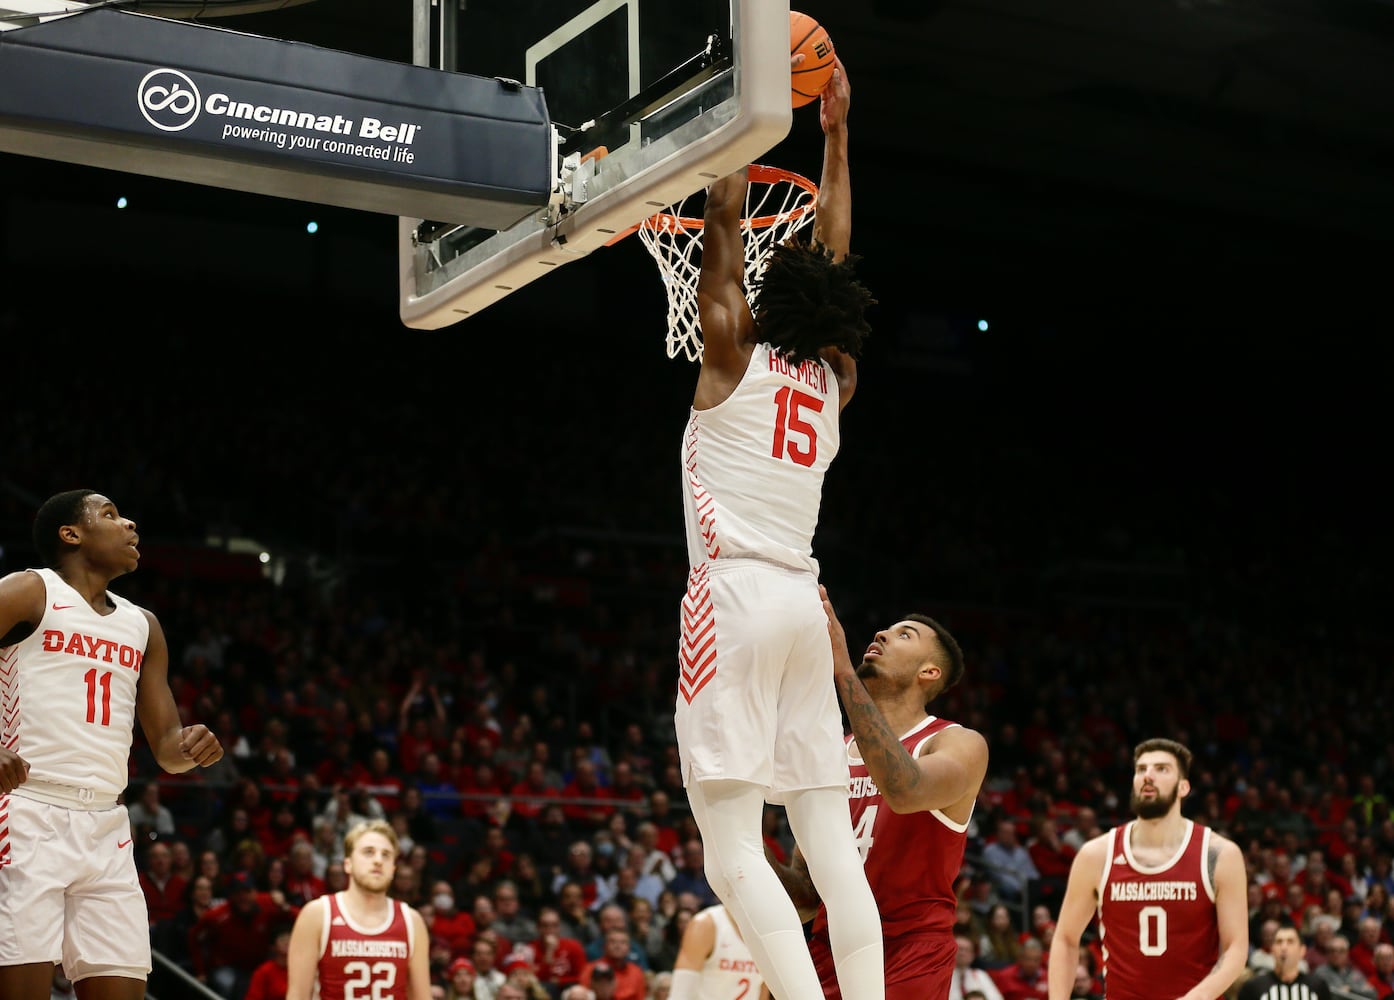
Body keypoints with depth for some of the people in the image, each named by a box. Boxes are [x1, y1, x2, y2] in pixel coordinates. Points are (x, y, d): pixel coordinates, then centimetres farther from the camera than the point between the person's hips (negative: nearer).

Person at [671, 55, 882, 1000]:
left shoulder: (735, 354, 0)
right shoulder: (835, 378, 14)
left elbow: (724, 215, 4)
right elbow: (834, 258, 25)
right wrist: (834, 135, 31)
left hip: (735, 595, -6)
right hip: (804, 603, 6)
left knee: (733, 849, -12)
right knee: (834, 848, 1)